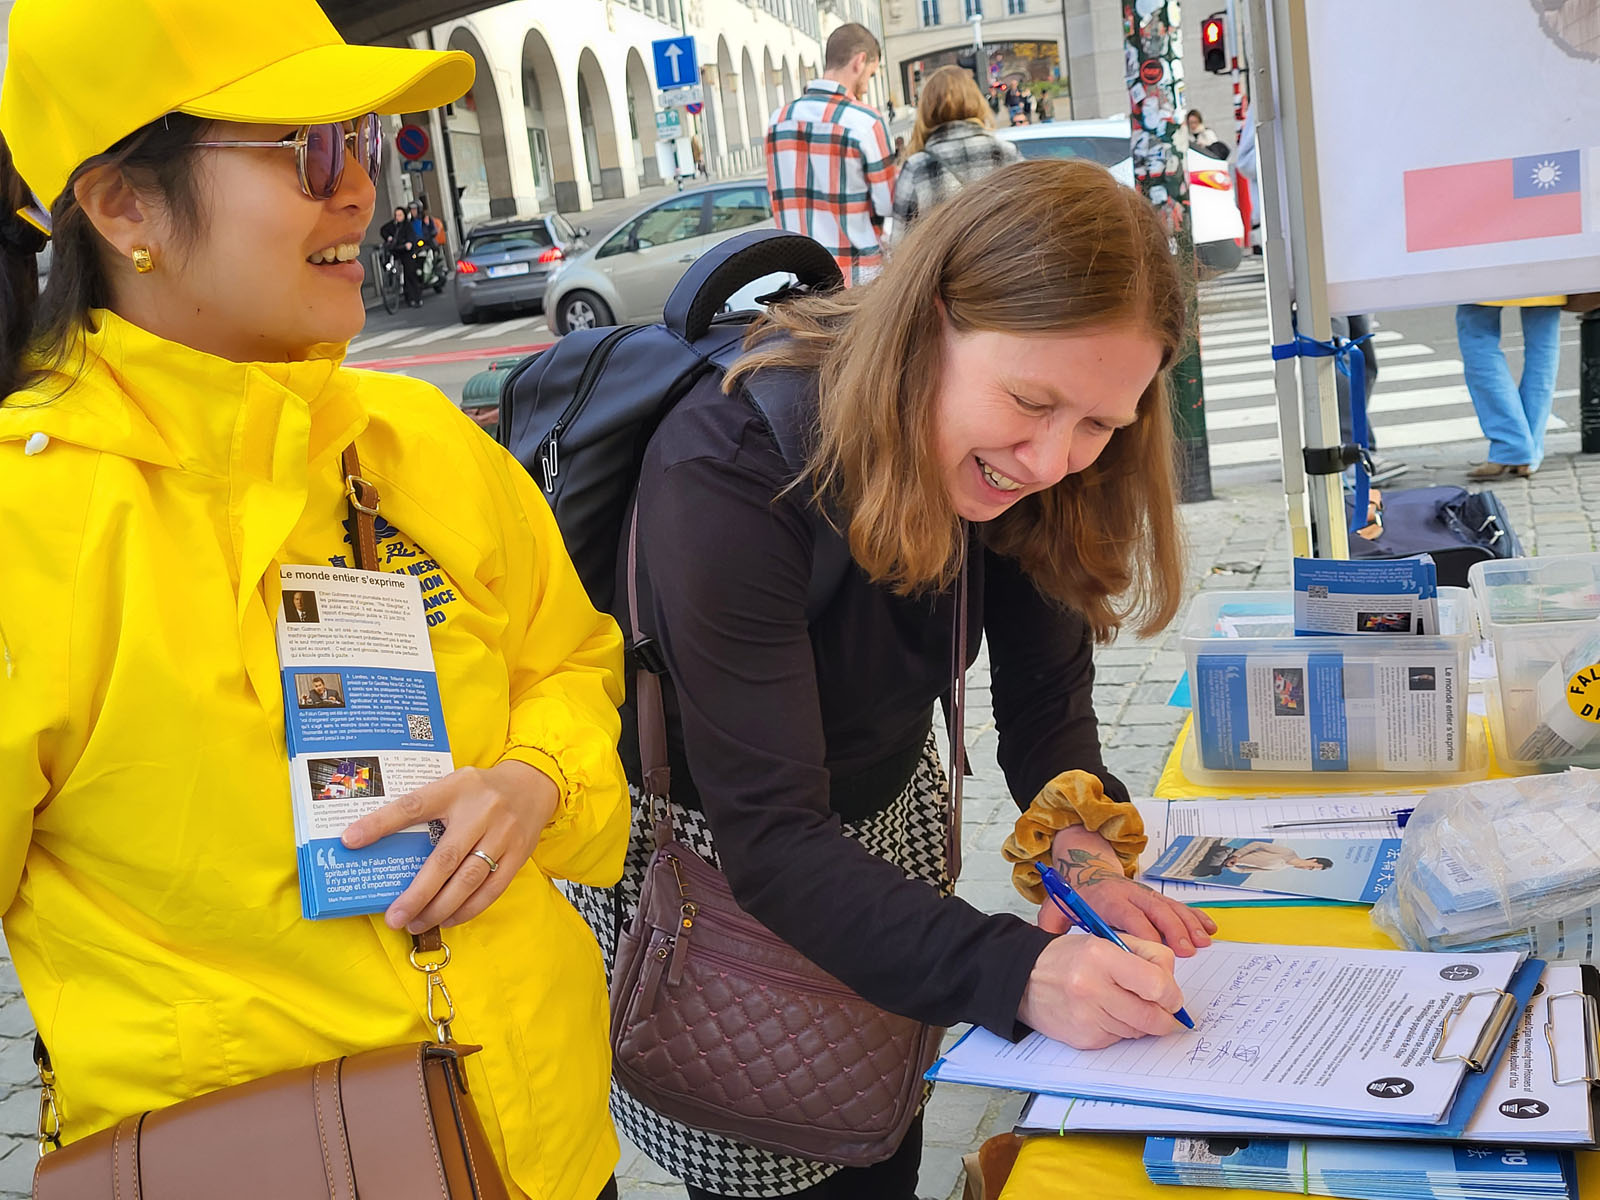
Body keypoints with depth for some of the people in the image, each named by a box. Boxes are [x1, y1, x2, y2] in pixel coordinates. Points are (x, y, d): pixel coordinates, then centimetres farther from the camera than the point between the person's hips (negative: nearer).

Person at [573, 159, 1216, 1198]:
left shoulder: (1010, 459, -13)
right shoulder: (728, 474, -34)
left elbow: (1045, 685, -7)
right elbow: (770, 839, -36)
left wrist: (1084, 845, -26)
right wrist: (1019, 973, -47)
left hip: (889, 817, 6)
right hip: (704, 863, -5)